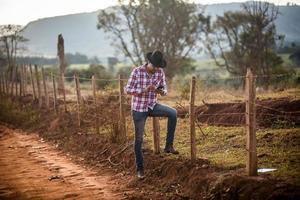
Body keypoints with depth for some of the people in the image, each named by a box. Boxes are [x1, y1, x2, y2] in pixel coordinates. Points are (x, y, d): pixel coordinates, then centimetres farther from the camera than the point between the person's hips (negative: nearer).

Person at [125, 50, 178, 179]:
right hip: (138, 108, -4)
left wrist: (161, 91, -26)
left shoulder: (160, 72, -6)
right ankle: (140, 168, 18)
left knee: (173, 113, -22)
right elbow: (128, 90, -18)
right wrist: (144, 89, -33)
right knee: (139, 139, 2)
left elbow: (164, 90, 0)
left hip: (152, 106, 4)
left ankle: (168, 146, -12)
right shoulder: (137, 71, -18)